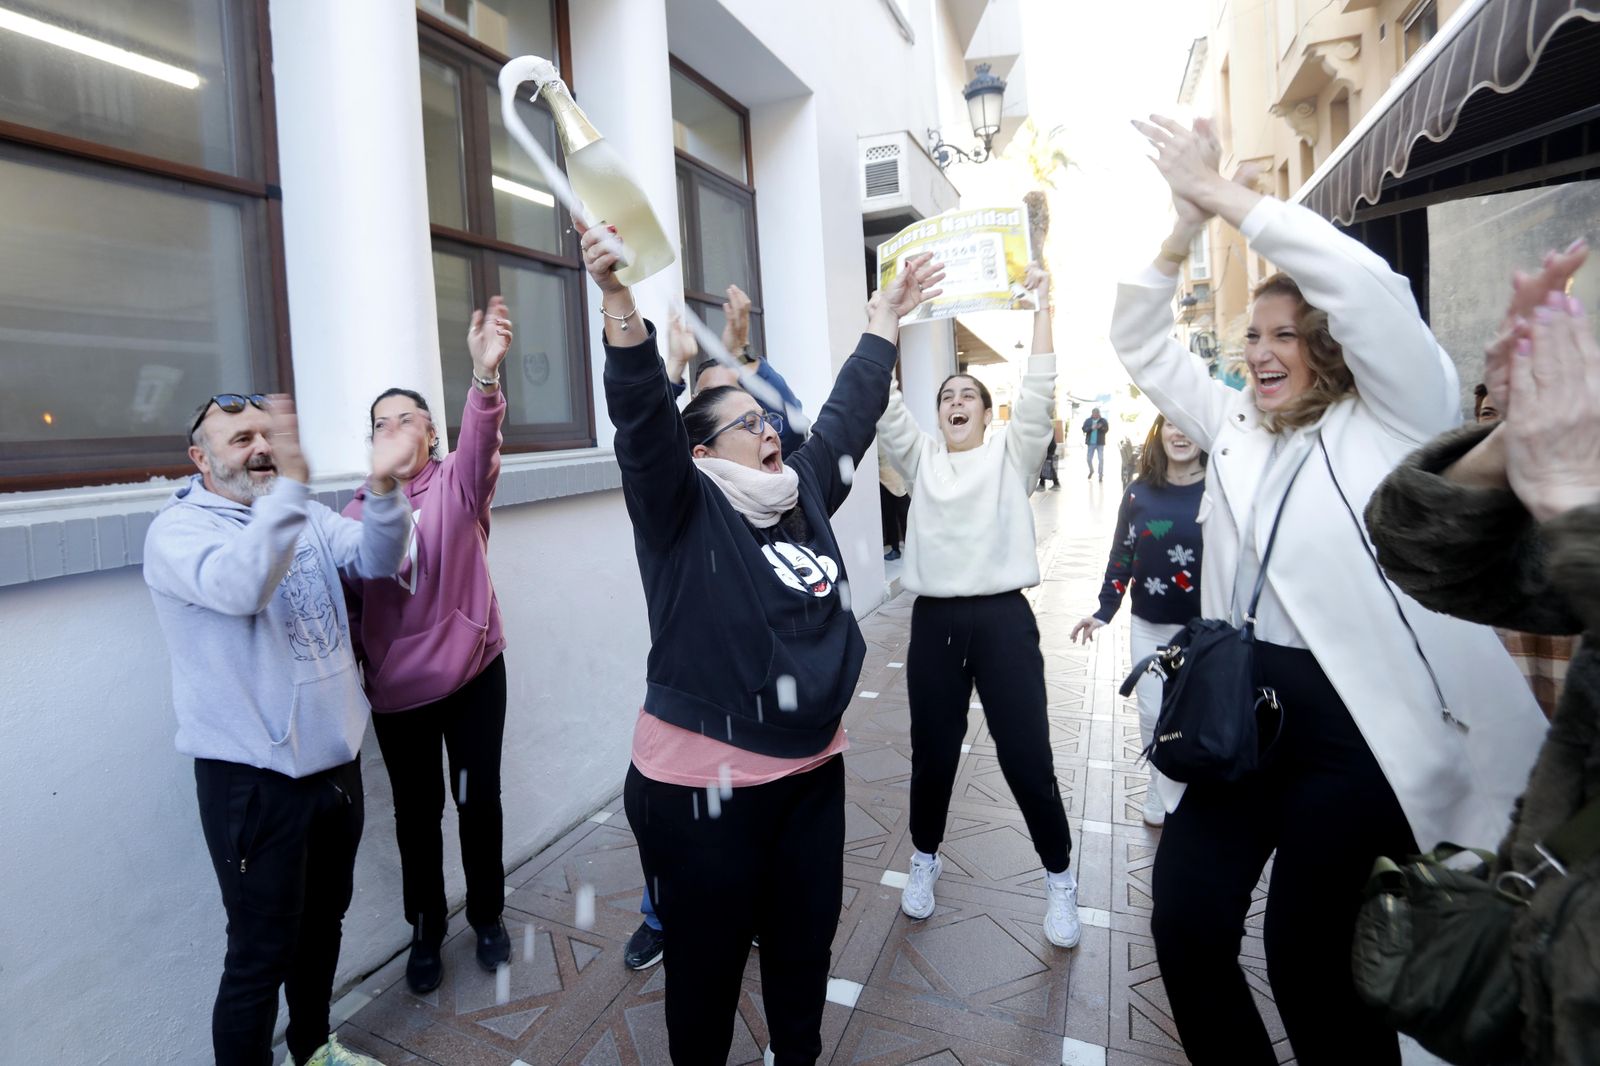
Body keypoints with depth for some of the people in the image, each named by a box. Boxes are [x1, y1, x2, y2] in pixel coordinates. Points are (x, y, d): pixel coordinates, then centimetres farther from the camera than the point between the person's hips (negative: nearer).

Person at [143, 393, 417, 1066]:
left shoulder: (305, 517, 8)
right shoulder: (177, 529, -10)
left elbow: (378, 560, -8)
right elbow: (240, 586, -32)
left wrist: (383, 488, -25)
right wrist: (291, 484, -40)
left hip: (335, 758, 7)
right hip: (253, 778, -6)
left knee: (323, 921, 23)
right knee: (261, 956, 6)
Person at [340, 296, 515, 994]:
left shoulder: (457, 484, -7)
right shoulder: (359, 513, 0)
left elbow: (481, 445, -29)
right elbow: (349, 603, 3)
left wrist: (485, 375, -47)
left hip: (473, 671, -1)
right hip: (396, 687, 2)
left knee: (478, 800, 12)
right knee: (416, 812, 15)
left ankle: (488, 916, 36)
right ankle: (426, 932, 37)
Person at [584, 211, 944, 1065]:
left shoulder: (803, 493, 6)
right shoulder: (685, 513, -11)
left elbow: (849, 410, 15)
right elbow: (642, 416, -25)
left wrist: (888, 313, 23)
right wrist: (617, 296, -37)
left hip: (811, 767, 6)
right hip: (706, 779, -6)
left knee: (806, 941, 22)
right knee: (709, 960, 12)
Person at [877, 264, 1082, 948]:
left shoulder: (1011, 455, 7)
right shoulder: (920, 459, 12)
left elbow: (1039, 390, -4)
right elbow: (883, 404, 1)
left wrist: (1042, 304, -6)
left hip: (1003, 617, -2)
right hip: (934, 620, 2)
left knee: (1027, 756, 2)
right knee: (932, 752, 11)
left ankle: (1059, 877, 26)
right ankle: (925, 857, 37)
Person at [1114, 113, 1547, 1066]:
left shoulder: (1398, 418, -1)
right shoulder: (1234, 427, 14)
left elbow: (1370, 288, -16)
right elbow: (1140, 344, 13)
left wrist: (1225, 194, -10)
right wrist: (1184, 224, -1)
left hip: (1360, 721, -4)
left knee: (1311, 953, 6)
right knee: (1187, 923, 3)